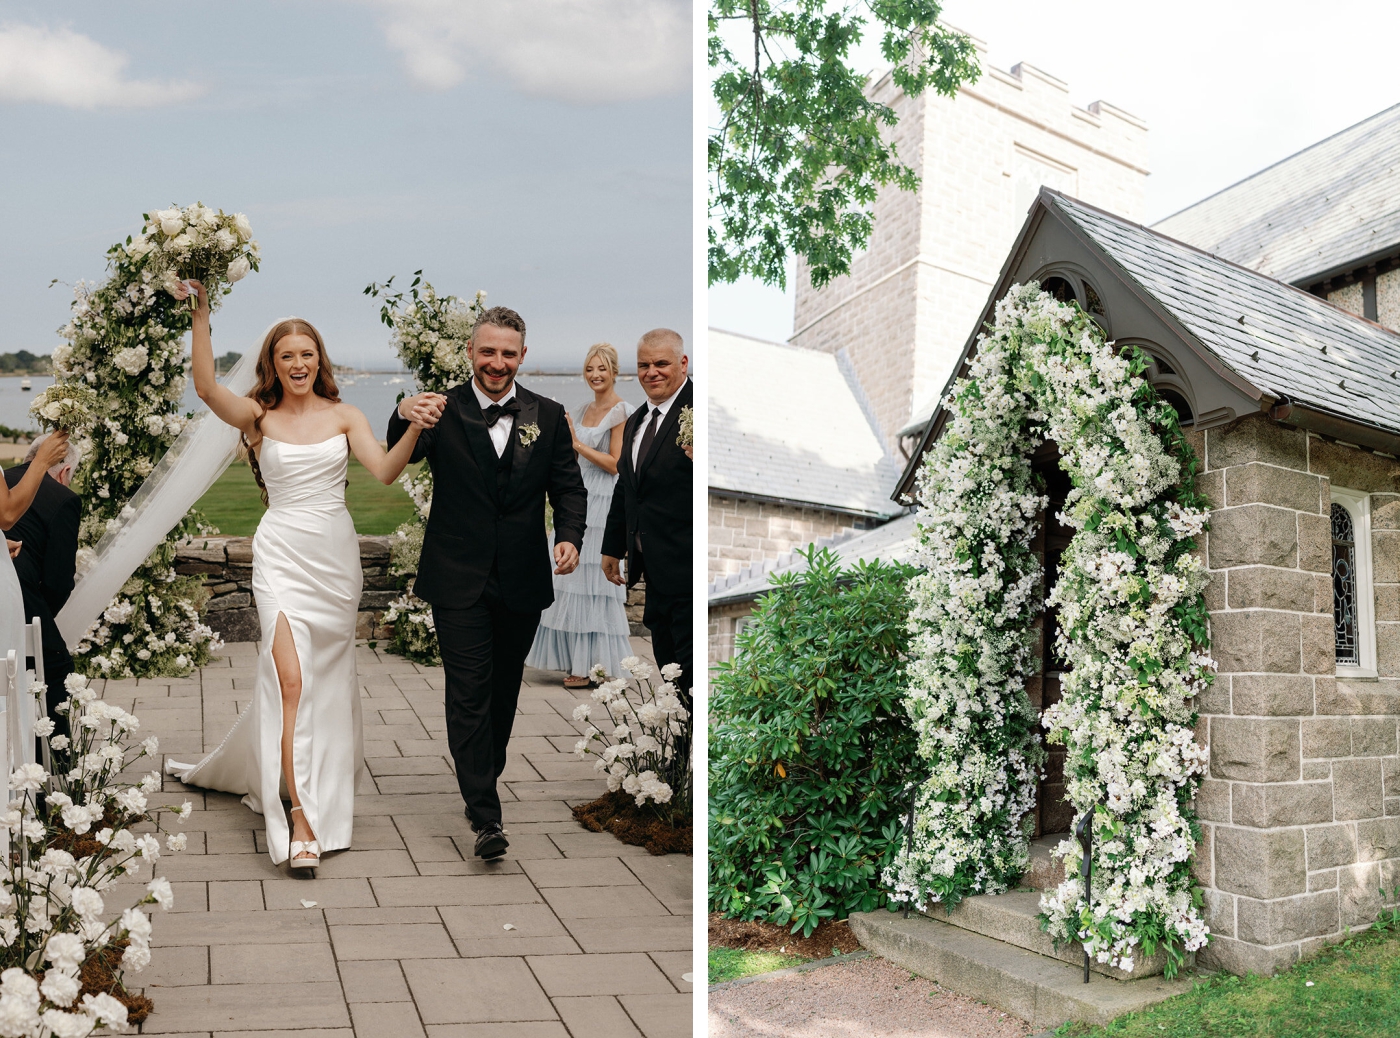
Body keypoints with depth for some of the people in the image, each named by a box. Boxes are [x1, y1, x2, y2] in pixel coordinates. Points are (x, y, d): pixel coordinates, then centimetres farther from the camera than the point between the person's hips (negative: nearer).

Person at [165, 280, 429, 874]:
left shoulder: (345, 417, 5)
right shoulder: (259, 418, 2)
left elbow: (385, 471, -9)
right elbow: (205, 387, -16)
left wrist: (415, 429, -26)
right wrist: (200, 315, -22)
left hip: (336, 557, 3)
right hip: (282, 556, -3)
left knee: (327, 679, 12)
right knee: (291, 678, -14)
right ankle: (304, 820, -12)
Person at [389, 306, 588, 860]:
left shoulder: (548, 416, 4)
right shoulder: (443, 410, -3)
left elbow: (568, 485, 5)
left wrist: (570, 535, -15)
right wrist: (404, 417, -39)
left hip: (522, 582, 3)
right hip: (459, 580, -3)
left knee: (504, 689, 16)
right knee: (469, 693, -5)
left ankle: (481, 782, 36)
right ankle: (485, 815, -2)